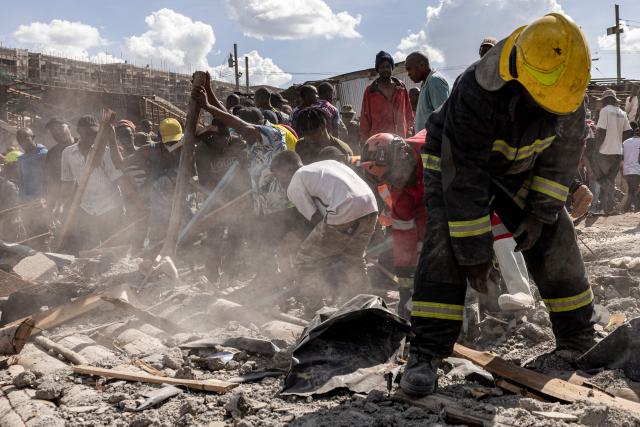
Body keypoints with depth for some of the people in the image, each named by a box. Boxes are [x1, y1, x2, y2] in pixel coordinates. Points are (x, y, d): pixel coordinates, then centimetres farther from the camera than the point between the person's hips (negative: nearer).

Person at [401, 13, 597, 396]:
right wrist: (474, 252, -31)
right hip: (458, 163, -4)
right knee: (446, 246, -23)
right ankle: (426, 353, -19)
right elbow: (464, 178, -35)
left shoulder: (569, 90, -23)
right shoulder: (476, 93, -39)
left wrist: (541, 213, -14)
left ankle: (579, 339, 17)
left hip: (521, 169, 5)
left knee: (556, 241, -1)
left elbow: (564, 153, -8)